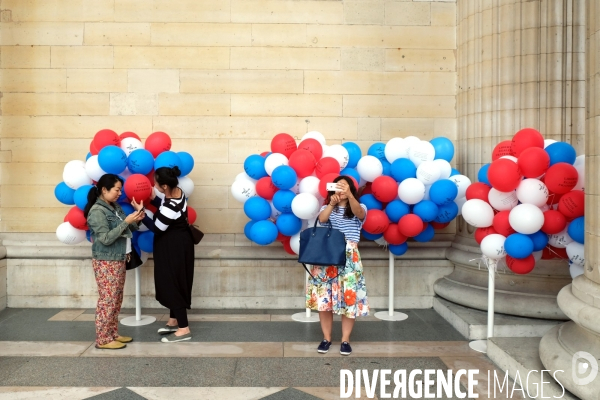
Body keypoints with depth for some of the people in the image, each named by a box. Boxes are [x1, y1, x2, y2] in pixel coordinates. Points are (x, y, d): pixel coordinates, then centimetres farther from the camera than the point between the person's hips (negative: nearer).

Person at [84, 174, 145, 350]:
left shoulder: (115, 206, 10)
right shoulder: (97, 211, -16)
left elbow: (127, 229, 13)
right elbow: (106, 238, -22)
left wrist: (136, 220, -6)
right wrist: (126, 221, -23)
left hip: (119, 260, 9)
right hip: (106, 262, -9)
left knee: (116, 300, 13)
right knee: (107, 300, -4)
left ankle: (113, 334, 21)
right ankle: (103, 339, 4)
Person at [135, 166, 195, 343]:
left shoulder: (170, 207, -30)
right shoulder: (177, 192, -3)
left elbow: (157, 228, -19)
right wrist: (153, 198, 1)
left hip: (173, 247, -10)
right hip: (177, 244, 10)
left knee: (173, 285, -2)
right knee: (173, 283, 19)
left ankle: (184, 329, 5)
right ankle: (174, 321, 32)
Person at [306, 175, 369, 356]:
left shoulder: (359, 208, 8)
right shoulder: (327, 208, 12)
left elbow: (359, 213, -18)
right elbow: (322, 219, -10)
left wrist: (349, 195, -34)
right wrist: (332, 204, -27)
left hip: (349, 257, -1)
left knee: (349, 296, -3)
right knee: (324, 297, 1)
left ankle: (345, 340, 6)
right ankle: (326, 338, 11)